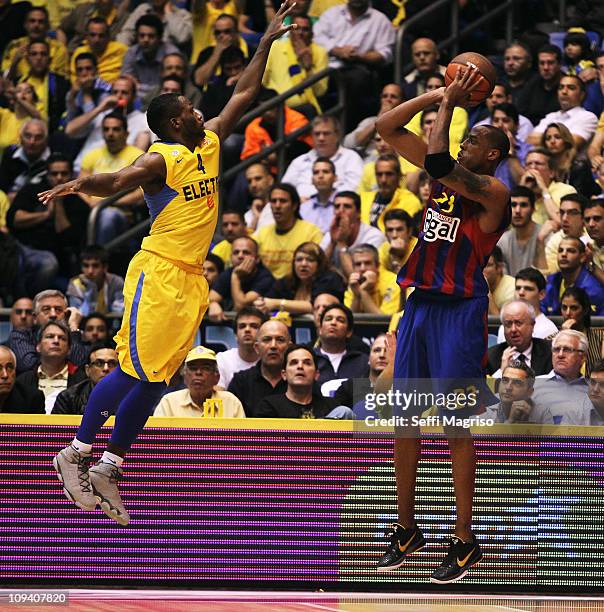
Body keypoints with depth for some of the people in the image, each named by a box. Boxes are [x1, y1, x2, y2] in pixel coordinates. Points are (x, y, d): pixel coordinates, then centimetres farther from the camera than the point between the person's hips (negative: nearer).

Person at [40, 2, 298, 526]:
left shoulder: (209, 143, 14)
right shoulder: (162, 159, -10)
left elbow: (243, 96, 23)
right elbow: (118, 182, -26)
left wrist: (267, 43, 22)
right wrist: (82, 183, -47)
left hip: (192, 279, 8)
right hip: (159, 272, -8)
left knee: (156, 380, 5)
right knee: (135, 372, -11)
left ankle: (107, 469, 8)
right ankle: (76, 453, -1)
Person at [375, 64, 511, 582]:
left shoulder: (494, 192, -12)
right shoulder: (446, 175, 10)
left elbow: (437, 161, -28)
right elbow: (387, 128, 11)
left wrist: (450, 104, -15)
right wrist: (437, 96, 1)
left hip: (460, 311, -8)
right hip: (420, 303, 8)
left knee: (455, 425, -5)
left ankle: (465, 541, 3)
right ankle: (407, 530, 19)